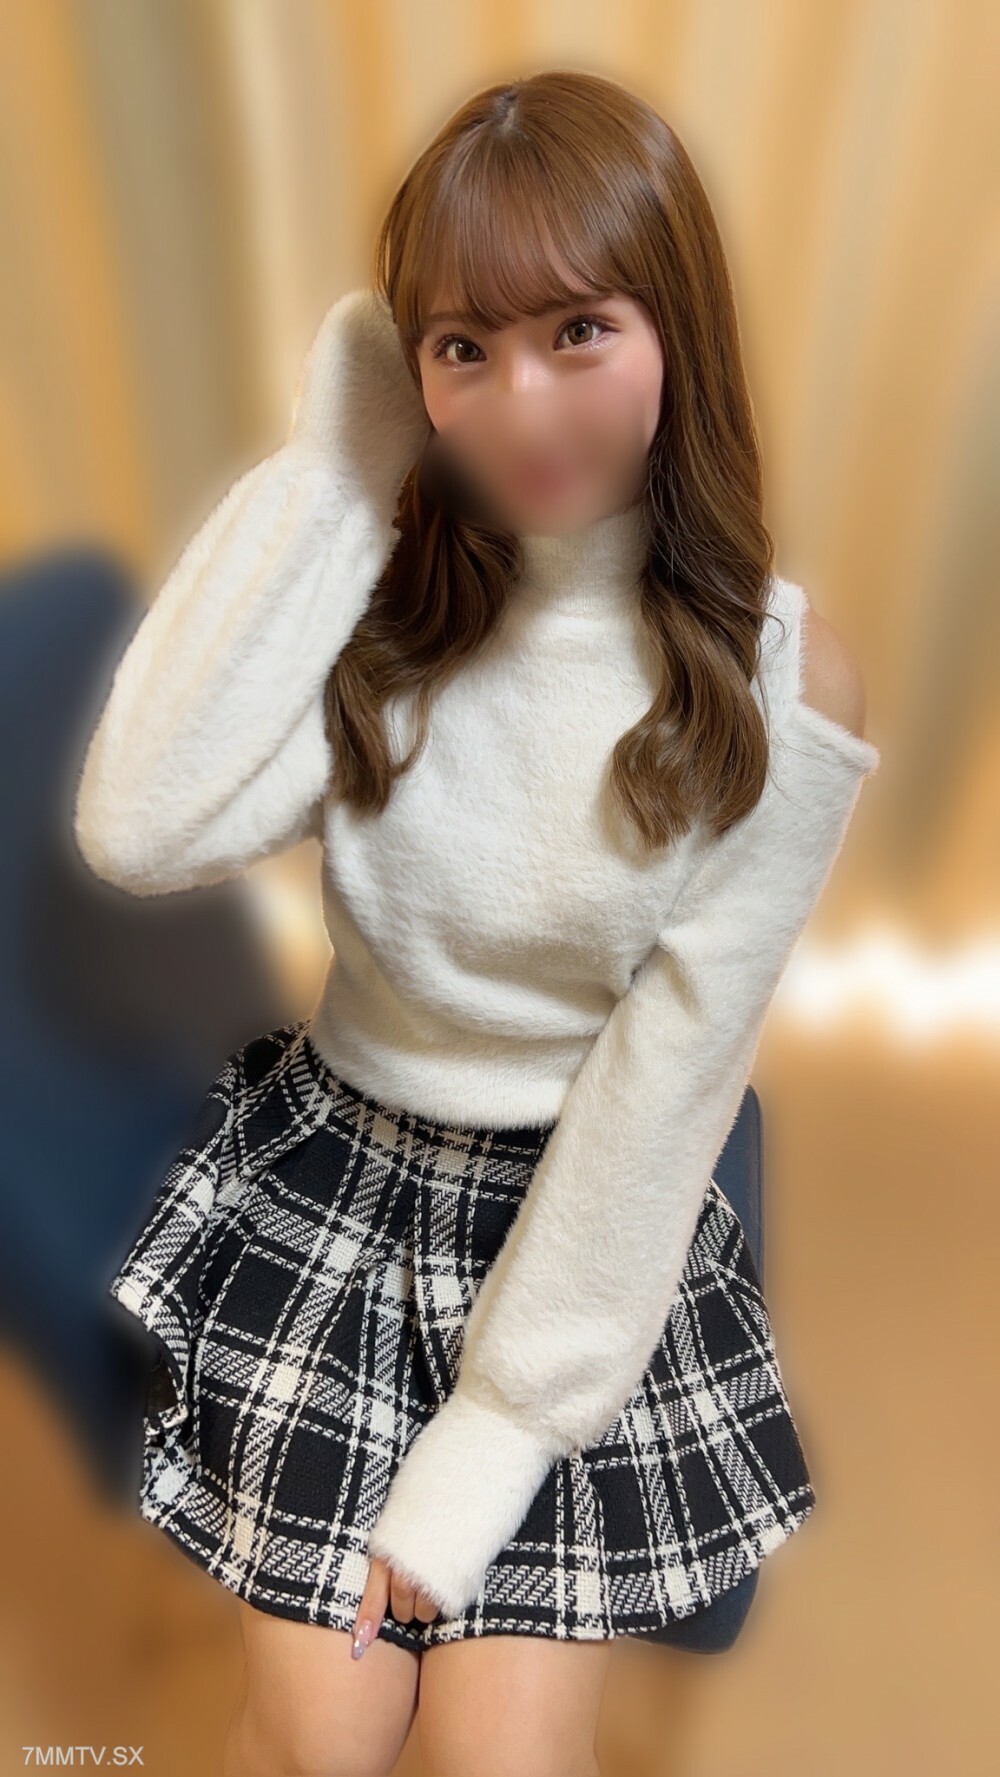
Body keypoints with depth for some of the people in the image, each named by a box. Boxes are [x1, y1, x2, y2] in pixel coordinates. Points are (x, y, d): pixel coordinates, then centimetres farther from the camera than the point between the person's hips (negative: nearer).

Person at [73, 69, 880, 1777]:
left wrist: (496, 1432, -10)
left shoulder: (784, 677, -13)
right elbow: (140, 829, -24)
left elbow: (669, 1073, -14)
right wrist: (326, 463, -20)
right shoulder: (385, 602, -7)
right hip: (328, 1180, 2)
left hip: (589, 1223, -1)